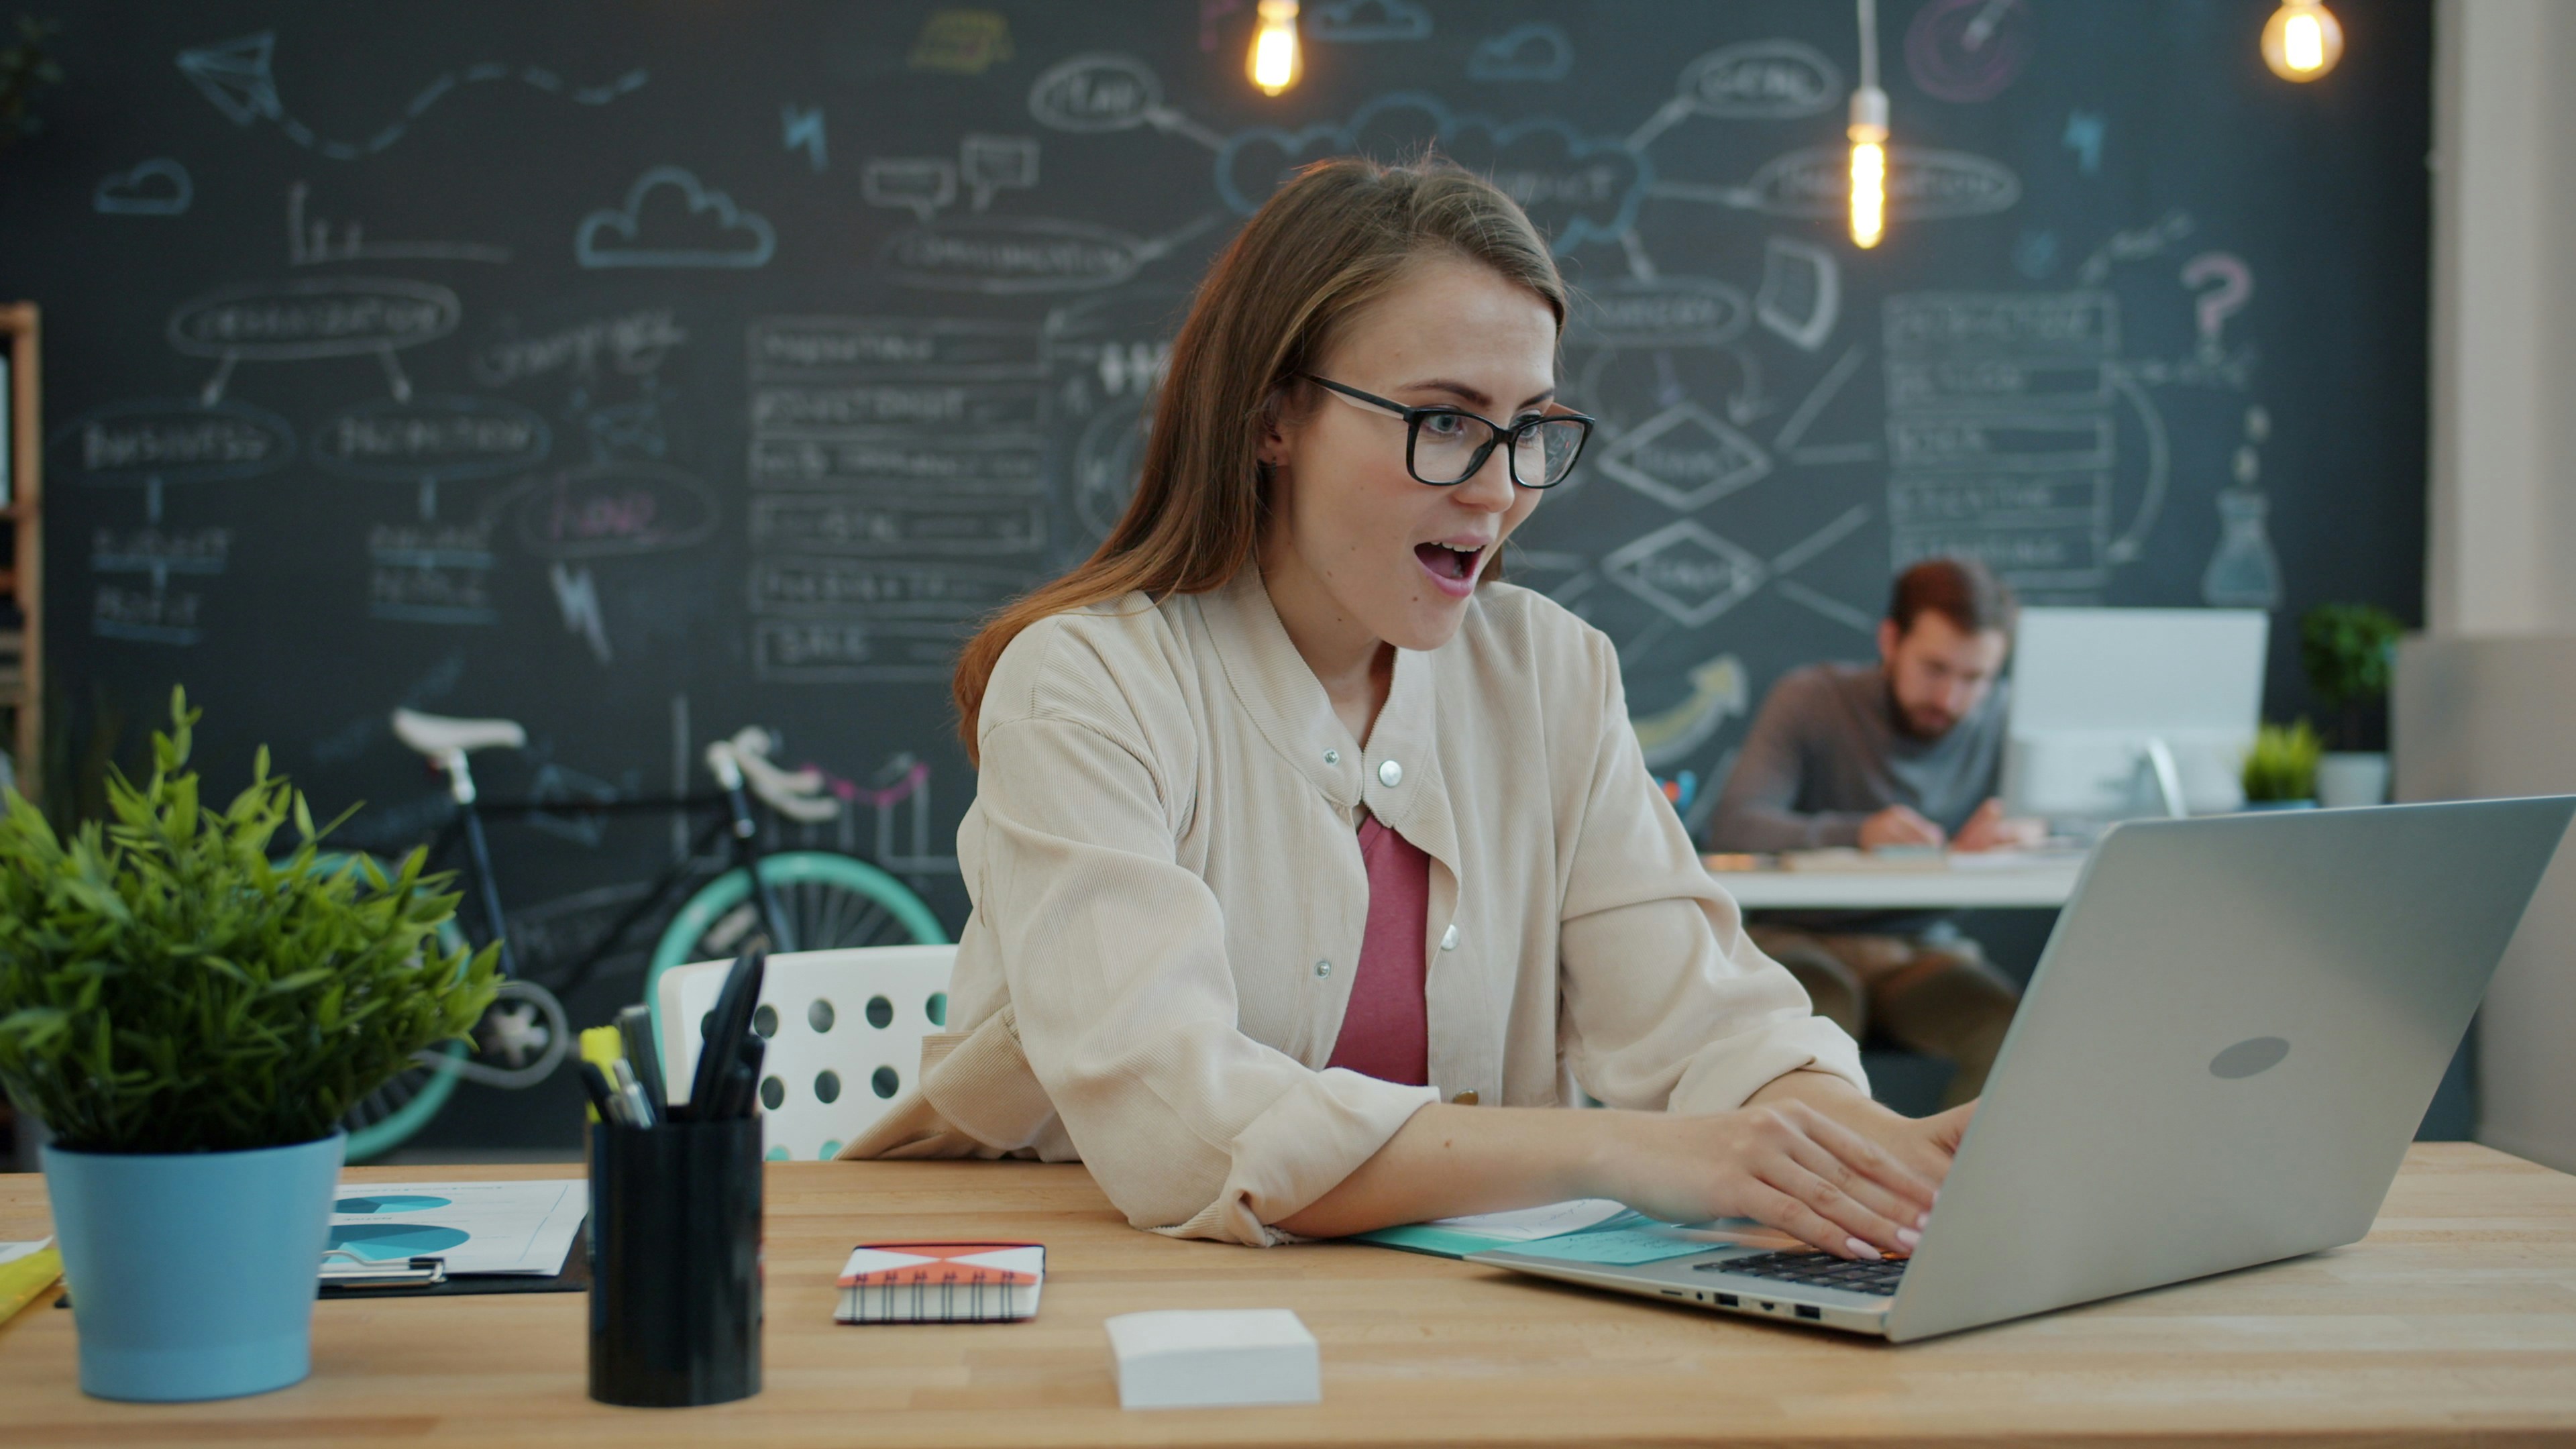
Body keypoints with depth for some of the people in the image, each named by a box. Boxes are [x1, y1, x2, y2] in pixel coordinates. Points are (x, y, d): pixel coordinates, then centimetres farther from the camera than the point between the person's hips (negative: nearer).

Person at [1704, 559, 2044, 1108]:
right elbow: (1731, 825, -17)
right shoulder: (1810, 700, -3)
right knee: (1817, 1014, -37)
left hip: (1925, 945, 3)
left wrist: (2029, 831, -25)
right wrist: (1857, 833, -34)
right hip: (1804, 940, -3)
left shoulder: (2003, 716, 7)